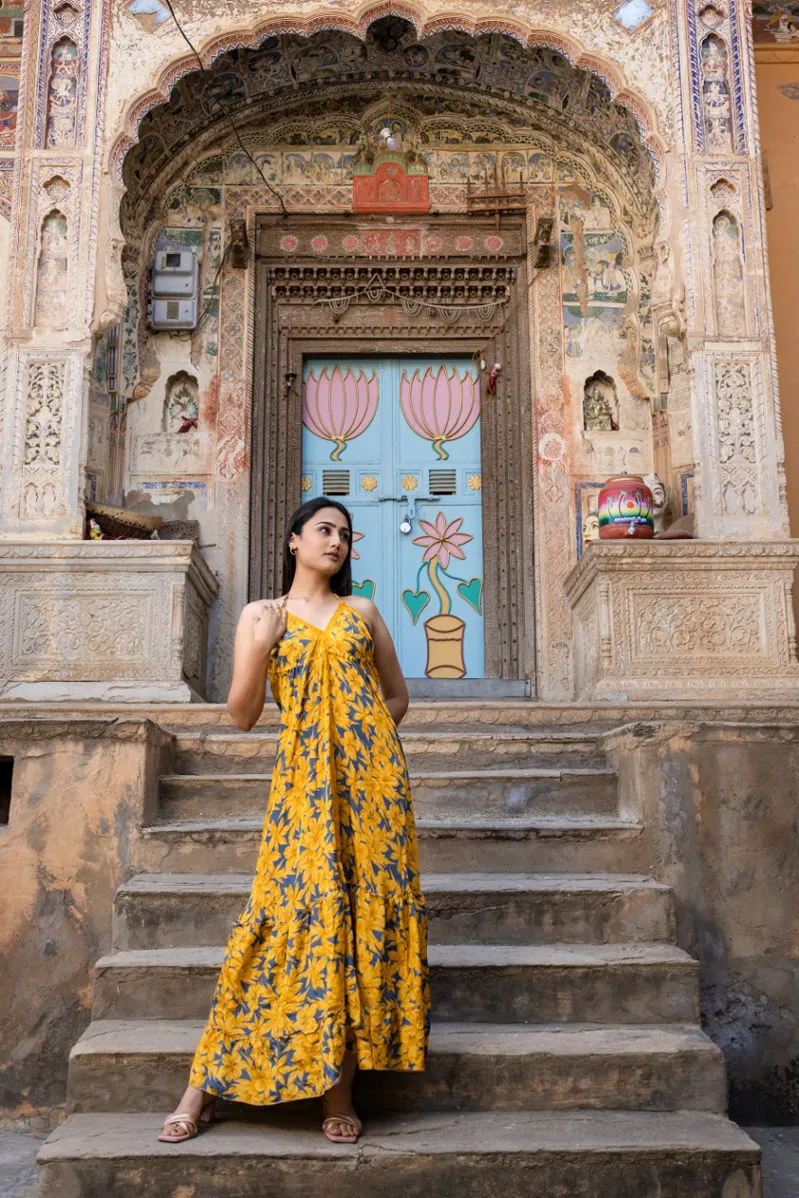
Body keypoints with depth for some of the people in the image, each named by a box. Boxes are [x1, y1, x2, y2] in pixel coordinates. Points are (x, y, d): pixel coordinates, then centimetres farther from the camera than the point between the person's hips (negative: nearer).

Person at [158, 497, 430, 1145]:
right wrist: (260, 649, -11)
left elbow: (398, 695, 19)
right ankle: (206, 1084, 4)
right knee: (297, 911, -8)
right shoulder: (261, 615, 10)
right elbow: (242, 715, 4)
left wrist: (363, 739, 3)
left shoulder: (362, 611, 14)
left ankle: (341, 1090, 7)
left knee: (366, 910, -3)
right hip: (306, 779, -2)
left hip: (371, 777, 2)